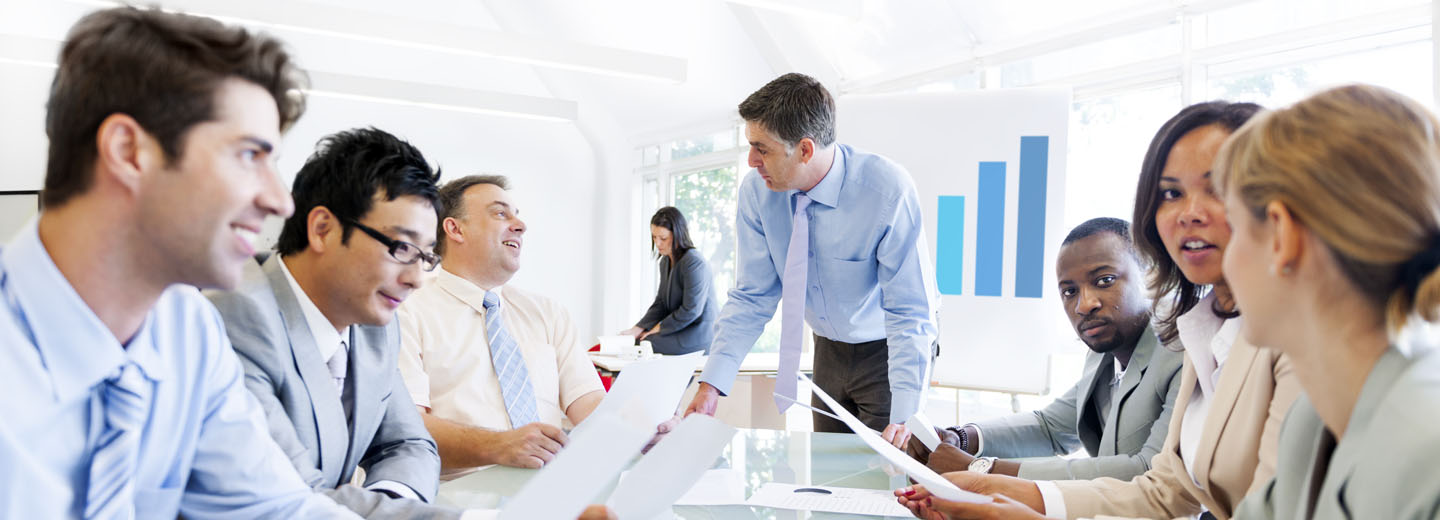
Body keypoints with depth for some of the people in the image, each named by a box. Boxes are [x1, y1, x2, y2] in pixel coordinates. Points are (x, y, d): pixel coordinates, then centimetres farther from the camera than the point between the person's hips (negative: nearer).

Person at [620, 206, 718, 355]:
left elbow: (691, 310, -20)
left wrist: (660, 327, -11)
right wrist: (638, 328, -3)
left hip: (700, 333, -9)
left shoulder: (694, 262, -18)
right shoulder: (665, 261, 11)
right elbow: (661, 303, 10)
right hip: (679, 328, 9)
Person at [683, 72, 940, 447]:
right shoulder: (757, 191, -16)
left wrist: (903, 415, -36)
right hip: (828, 348, 4)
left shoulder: (888, 191, -29)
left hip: (888, 349, -4)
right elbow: (752, 298, -10)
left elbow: (910, 312, -26)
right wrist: (712, 385, -21)